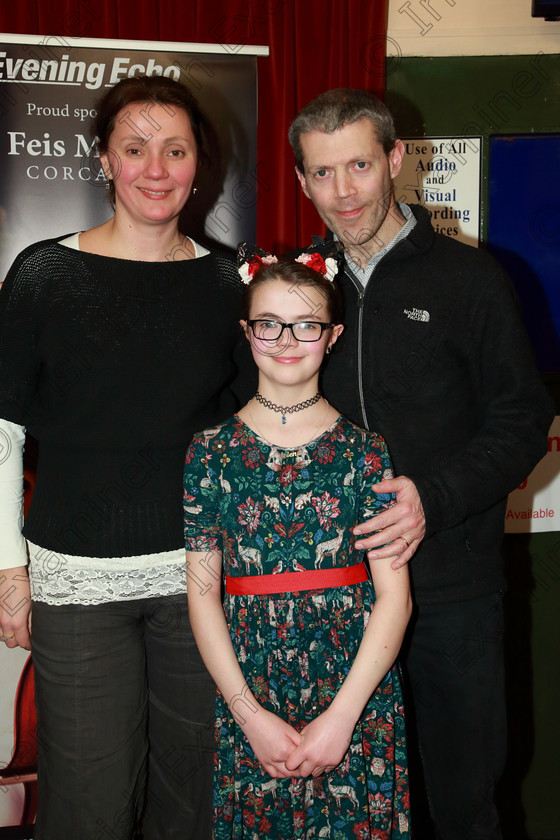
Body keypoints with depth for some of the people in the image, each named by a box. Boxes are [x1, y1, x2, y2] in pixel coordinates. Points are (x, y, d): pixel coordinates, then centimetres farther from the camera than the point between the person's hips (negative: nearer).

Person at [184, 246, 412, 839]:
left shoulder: (364, 451, -3)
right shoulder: (211, 452, -1)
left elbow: (395, 596, -6)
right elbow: (202, 593, -2)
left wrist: (341, 716, -12)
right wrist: (250, 713, -9)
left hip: (356, 690, 0)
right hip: (247, 694, 1)